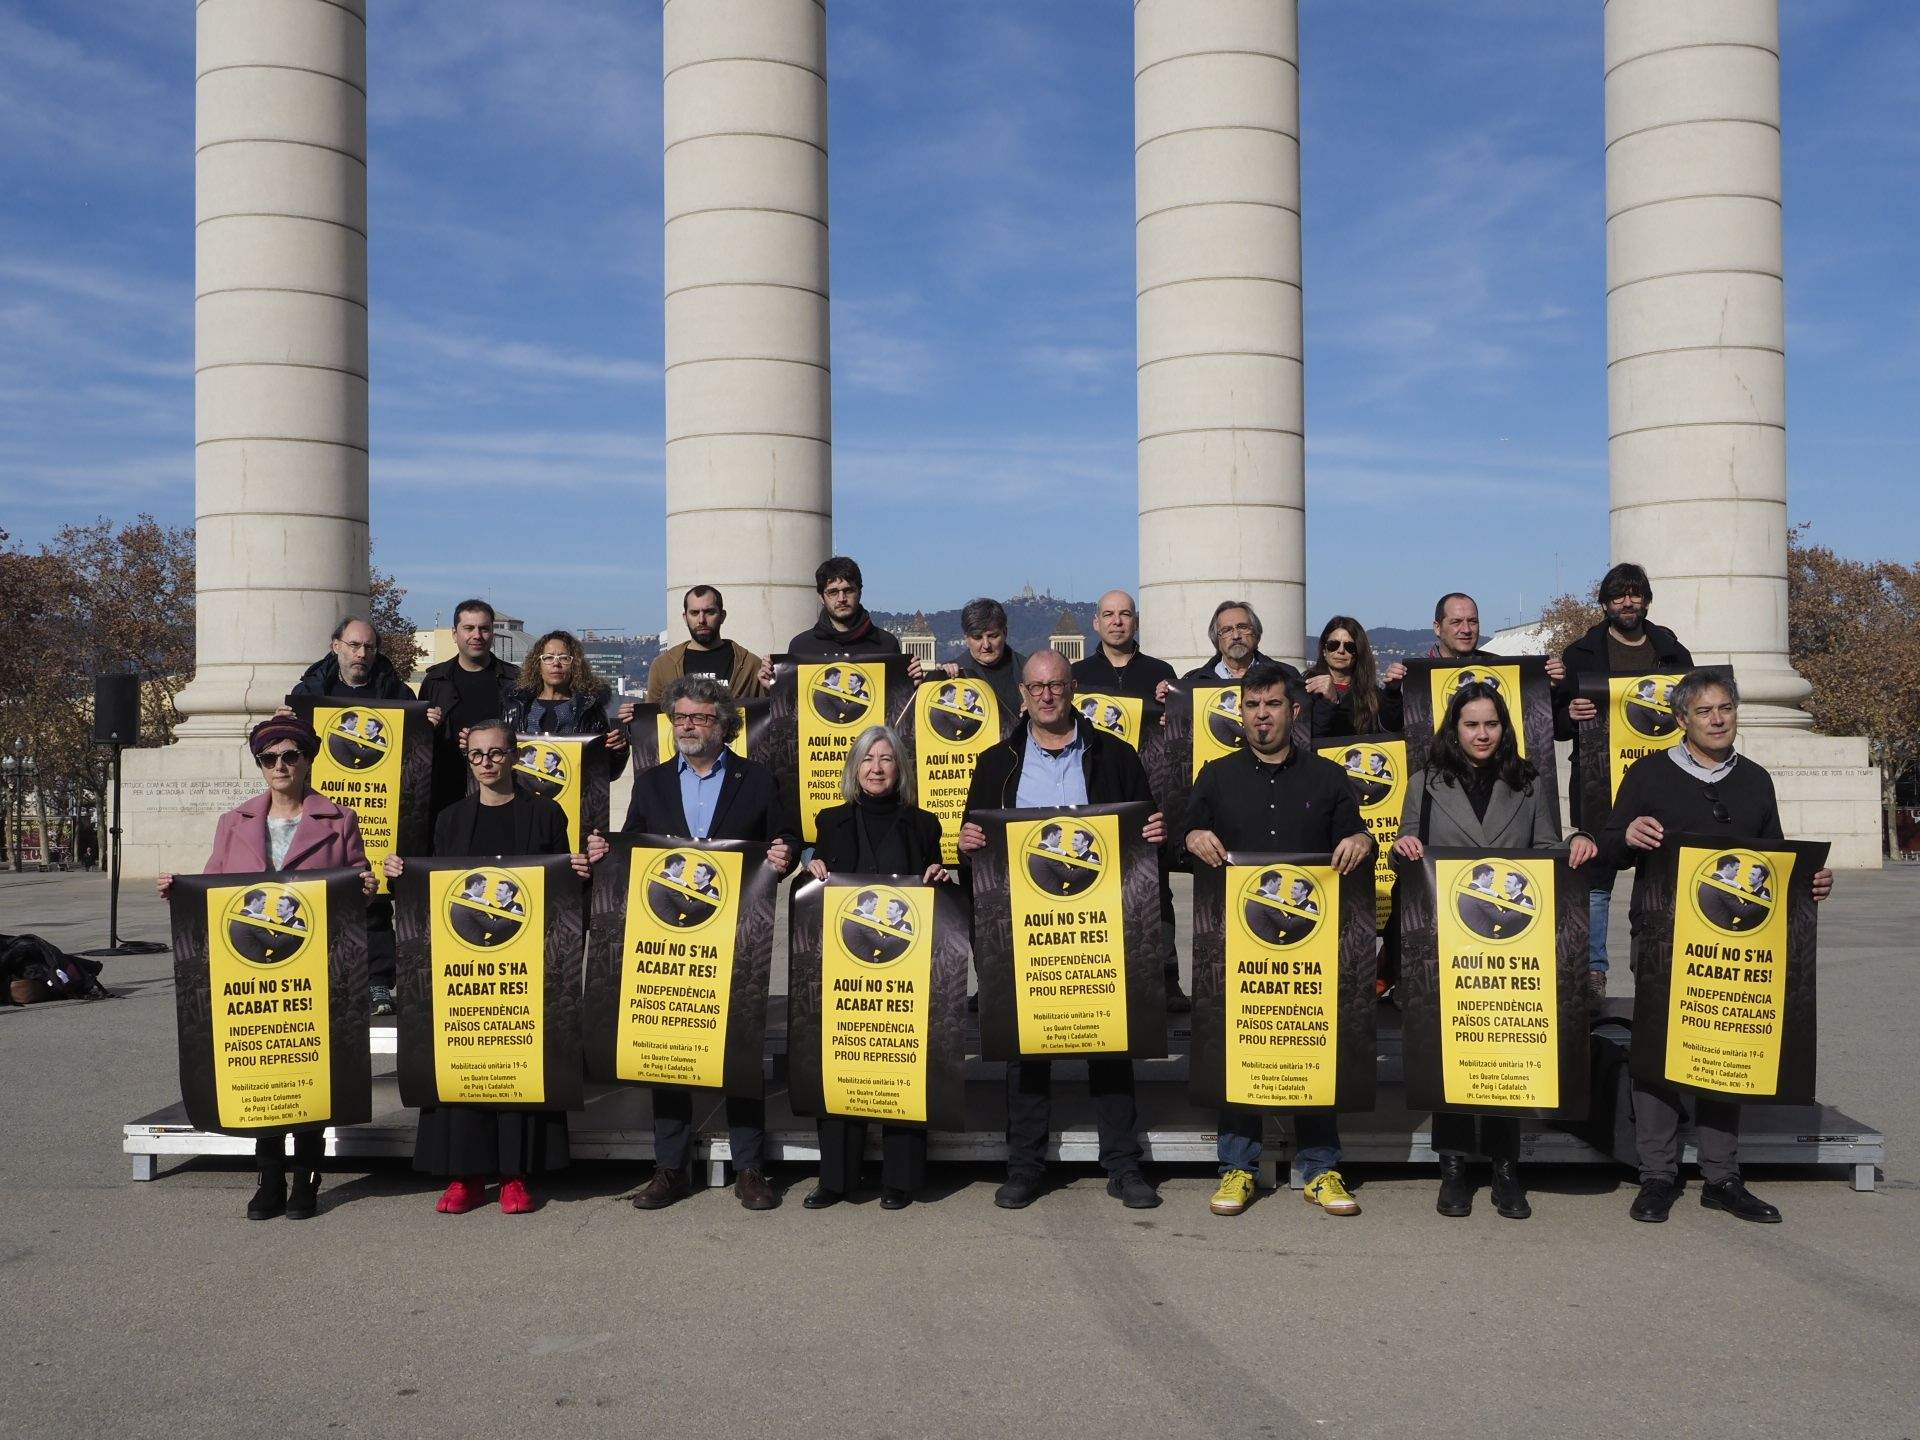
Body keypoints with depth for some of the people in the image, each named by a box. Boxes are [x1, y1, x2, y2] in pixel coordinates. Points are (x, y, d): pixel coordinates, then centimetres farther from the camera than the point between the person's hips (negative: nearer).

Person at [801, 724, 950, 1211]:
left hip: (905, 958, -1)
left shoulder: (922, 824, 11)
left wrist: (940, 878, -8)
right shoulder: (833, 821, 13)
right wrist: (811, 873, -7)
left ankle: (900, 1176, 6)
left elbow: (935, 889, 13)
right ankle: (836, 1176, 5)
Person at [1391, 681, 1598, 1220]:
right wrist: (1403, 845, -13)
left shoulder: (1530, 785, 15)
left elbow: (1547, 854, 12)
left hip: (1512, 941, 1)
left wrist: (1576, 843, -8)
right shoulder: (1426, 783, 11)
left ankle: (1505, 1167, 8)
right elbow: (1410, 850, 9)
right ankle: (1454, 1169, 6)